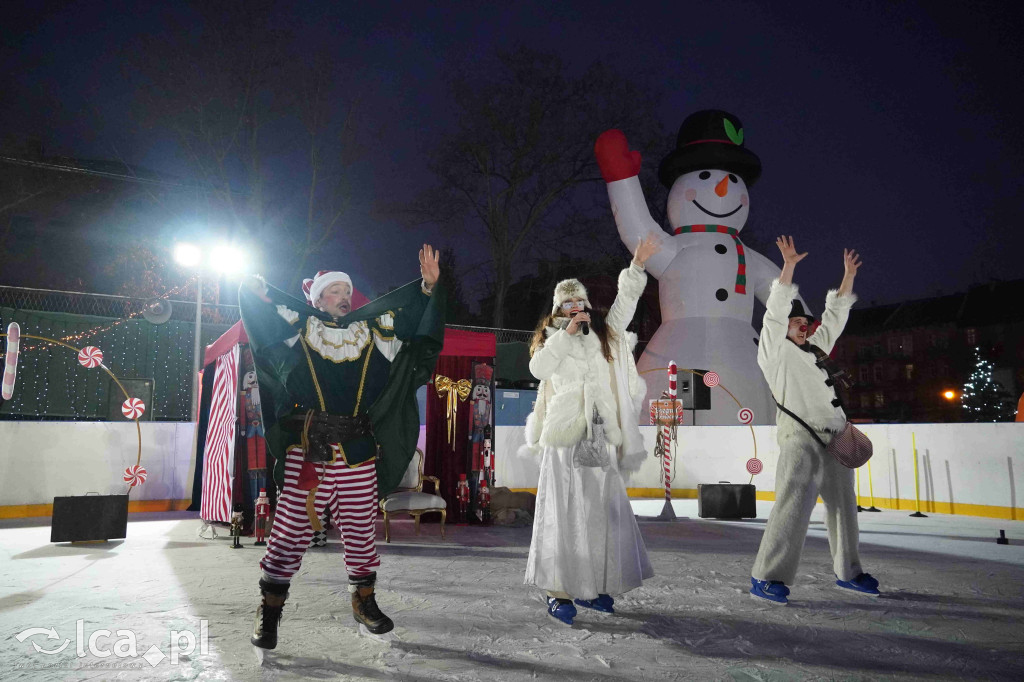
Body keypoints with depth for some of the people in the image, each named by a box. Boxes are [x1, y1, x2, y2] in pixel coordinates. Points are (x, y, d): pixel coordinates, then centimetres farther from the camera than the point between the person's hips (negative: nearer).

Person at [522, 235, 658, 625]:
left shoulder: (603, 331, 18)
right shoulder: (550, 337, 10)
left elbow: (625, 301, 12)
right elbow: (538, 368, -9)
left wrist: (637, 266, 2)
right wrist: (566, 334, -12)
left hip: (601, 436, 3)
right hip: (565, 435, -3)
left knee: (603, 511, 4)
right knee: (564, 512, -6)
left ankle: (592, 587, 15)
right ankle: (559, 591, -2)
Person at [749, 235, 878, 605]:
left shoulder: (816, 348, 23)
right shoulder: (776, 352, 3)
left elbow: (835, 315, 28)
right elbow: (775, 311, -8)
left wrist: (849, 274, 25)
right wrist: (788, 266, -13)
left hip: (835, 438, 8)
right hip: (801, 439, -8)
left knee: (843, 506, 13)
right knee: (793, 506, -16)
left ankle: (848, 571, 28)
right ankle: (765, 577, -13)